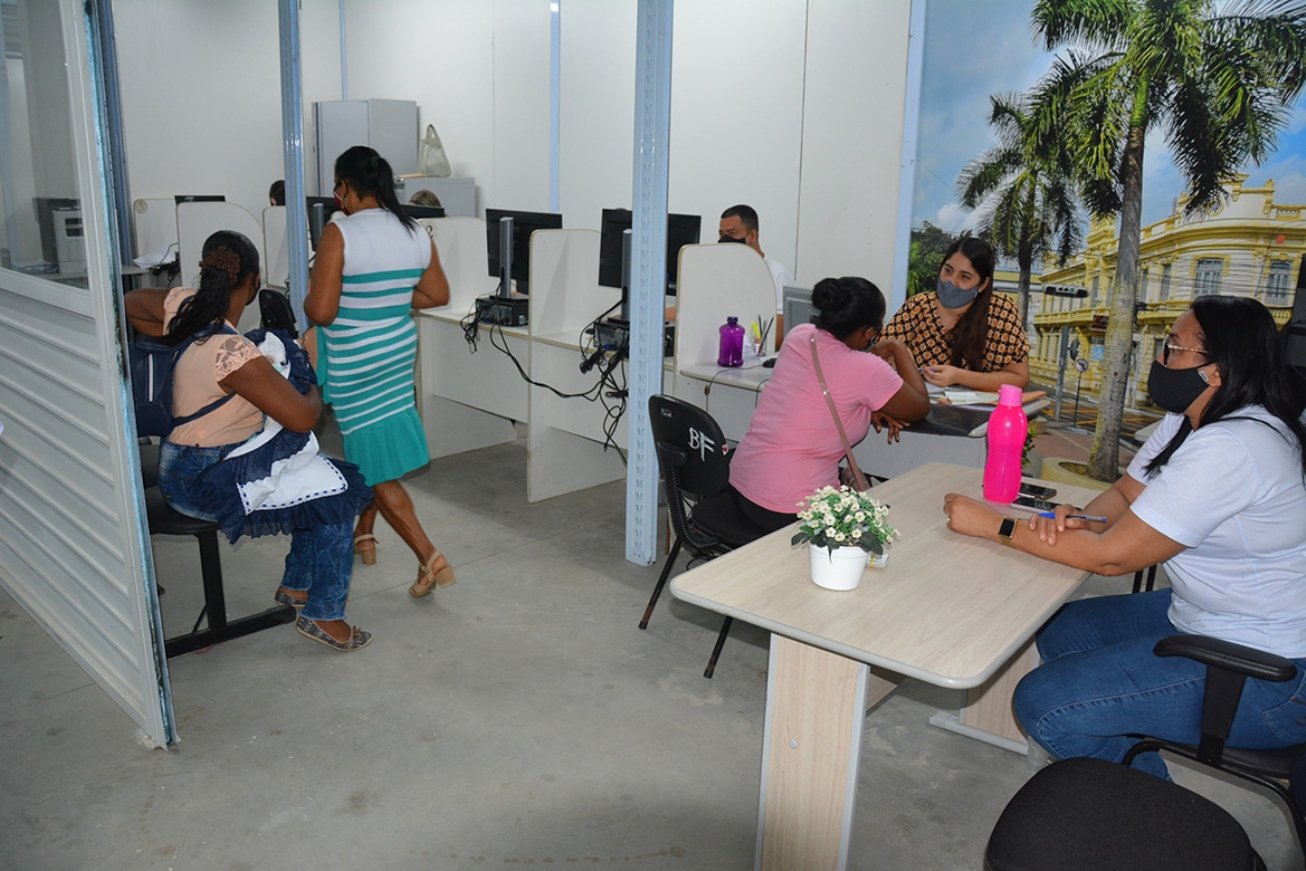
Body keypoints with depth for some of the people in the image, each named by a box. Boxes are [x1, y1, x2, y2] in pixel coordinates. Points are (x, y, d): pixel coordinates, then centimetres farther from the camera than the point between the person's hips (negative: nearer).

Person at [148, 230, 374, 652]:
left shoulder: (182, 305, -6)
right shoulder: (233, 353, -31)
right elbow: (303, 417, -26)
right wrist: (315, 392, -6)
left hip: (188, 461, 9)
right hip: (206, 482, -9)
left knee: (323, 478, 17)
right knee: (338, 494, -1)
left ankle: (296, 585, 30)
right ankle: (323, 615, 9)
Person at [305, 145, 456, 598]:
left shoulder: (339, 234, -19)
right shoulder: (416, 233, 0)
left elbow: (320, 311, -21)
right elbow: (438, 295, 8)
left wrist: (310, 295, 1)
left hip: (354, 363, -7)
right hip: (399, 352, 7)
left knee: (375, 466, 0)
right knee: (374, 445, 24)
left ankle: (430, 557, -6)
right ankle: (364, 535, 39)